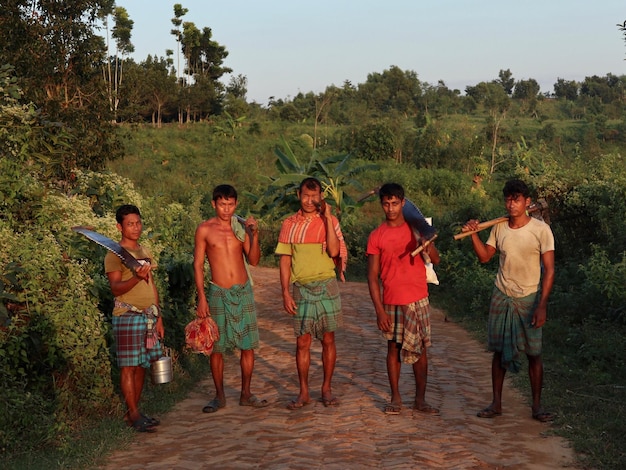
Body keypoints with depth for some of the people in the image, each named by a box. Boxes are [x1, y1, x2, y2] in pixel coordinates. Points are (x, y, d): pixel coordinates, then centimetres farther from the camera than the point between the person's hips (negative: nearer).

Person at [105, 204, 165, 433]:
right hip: (127, 316, -7)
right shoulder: (115, 254, -6)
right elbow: (115, 288, -17)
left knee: (142, 365, 9)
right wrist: (136, 278, -35)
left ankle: (133, 412, 17)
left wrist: (159, 317, 19)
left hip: (148, 316, 7)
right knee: (128, 367, -4)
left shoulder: (145, 251, 17)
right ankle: (134, 415, 0)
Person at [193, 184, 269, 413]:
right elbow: (198, 264, -1)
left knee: (248, 345, 4)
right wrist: (201, 297, -7)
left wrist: (254, 235, -13)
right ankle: (219, 396, 16)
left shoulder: (242, 227, 4)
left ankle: (246, 394, 17)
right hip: (218, 293, -2)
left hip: (243, 291, 2)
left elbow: (253, 260, 1)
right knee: (217, 347, 3)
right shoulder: (204, 229, -2)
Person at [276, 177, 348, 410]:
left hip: (326, 286, -1)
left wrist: (327, 218, -15)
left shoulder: (330, 221, 1)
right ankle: (304, 393, 13)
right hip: (301, 288, 1)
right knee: (302, 341, 3)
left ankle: (327, 389, 18)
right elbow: (285, 260, 4)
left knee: (328, 339, 6)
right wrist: (285, 292, -3)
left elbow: (334, 251, -14)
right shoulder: (289, 224, 5)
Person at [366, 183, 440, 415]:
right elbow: (372, 276, -1)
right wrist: (379, 309, -8)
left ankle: (420, 399, 15)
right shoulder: (376, 236, 0)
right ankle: (395, 398, 19)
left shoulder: (417, 229, 3)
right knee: (394, 348, 6)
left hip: (418, 299, 1)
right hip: (392, 302, -1)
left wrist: (428, 246, -25)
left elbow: (435, 261, -3)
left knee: (420, 349, 5)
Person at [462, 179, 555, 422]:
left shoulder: (541, 229, -12)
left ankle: (537, 406, 15)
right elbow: (484, 257, 11)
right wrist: (473, 235, -5)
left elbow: (549, 270, -12)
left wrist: (542, 305, -17)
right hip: (502, 297, 3)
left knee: (534, 354, 3)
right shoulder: (499, 228, 0)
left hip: (529, 299, -3)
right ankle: (496, 403, 18)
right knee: (499, 351, 8)